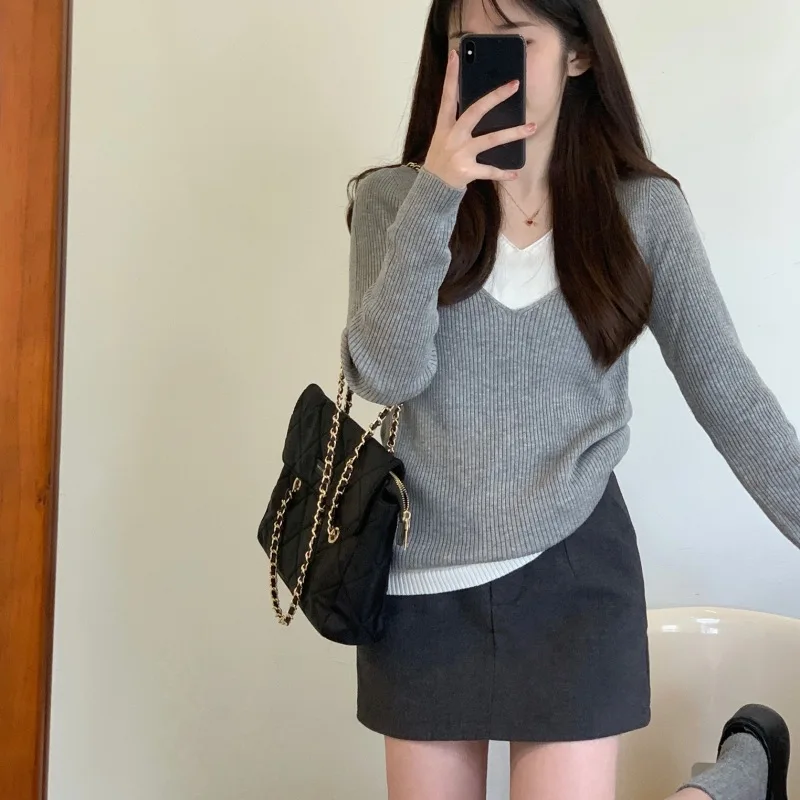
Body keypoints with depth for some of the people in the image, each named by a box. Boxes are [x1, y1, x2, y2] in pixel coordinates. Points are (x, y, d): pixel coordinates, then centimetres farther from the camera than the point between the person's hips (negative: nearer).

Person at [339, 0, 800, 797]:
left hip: (572, 572, -1)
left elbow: (727, 389, -3)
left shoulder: (644, 210, -4)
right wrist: (435, 196, -21)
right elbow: (386, 376, -14)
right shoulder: (393, 200, -3)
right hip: (422, 581, 2)